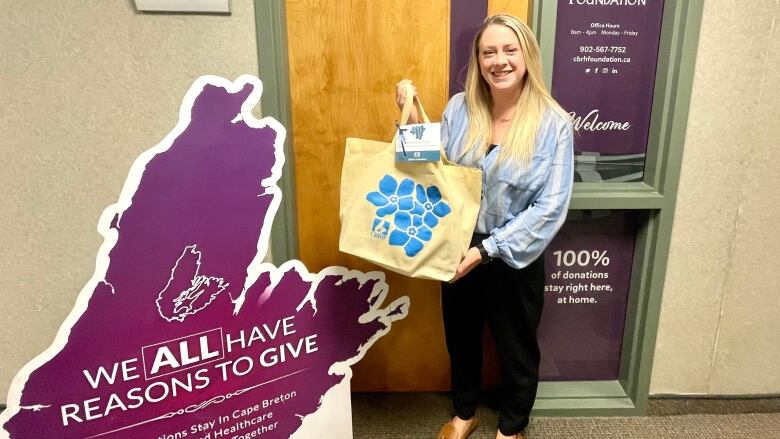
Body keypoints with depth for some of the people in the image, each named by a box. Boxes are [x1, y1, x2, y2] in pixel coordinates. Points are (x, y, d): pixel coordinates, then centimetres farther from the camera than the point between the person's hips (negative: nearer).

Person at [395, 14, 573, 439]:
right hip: (458, 248, 3)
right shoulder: (459, 108, -4)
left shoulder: (553, 123, -14)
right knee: (461, 335, 21)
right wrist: (412, 121, -9)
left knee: (515, 346, 18)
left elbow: (551, 207, -17)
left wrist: (489, 249, -23)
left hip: (514, 257, -3)